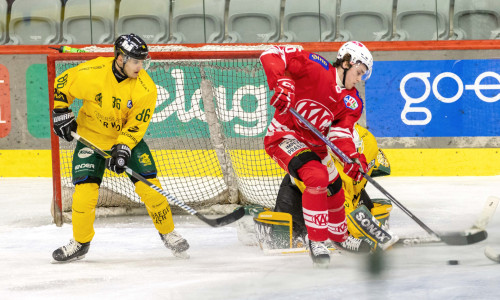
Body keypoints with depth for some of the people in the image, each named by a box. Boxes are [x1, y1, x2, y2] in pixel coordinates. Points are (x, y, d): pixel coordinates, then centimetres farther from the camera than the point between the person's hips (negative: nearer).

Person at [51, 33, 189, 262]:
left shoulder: (145, 87, -20)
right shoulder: (91, 73, -22)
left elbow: (136, 124, -16)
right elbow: (60, 86, -6)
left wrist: (122, 148, -26)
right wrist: (60, 112, -12)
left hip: (128, 139, 1)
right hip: (91, 136, -1)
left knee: (149, 185, -10)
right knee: (85, 189, -11)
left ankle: (168, 233, 11)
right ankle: (80, 242, 9)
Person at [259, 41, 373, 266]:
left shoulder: (352, 102, 1)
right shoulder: (315, 68, -17)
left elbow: (340, 132, -11)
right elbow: (273, 54, -22)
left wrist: (352, 157, -31)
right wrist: (281, 83, -38)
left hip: (315, 145, 8)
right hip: (284, 136, -8)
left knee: (334, 190, 20)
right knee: (317, 178, -28)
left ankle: (340, 236, 50)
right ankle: (316, 241, -18)